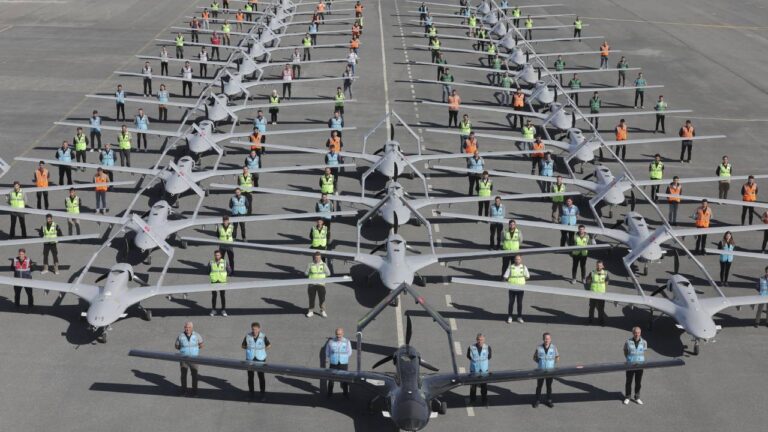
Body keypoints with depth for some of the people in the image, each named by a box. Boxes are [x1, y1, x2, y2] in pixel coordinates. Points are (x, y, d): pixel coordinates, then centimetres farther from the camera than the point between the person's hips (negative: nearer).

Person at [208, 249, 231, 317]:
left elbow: (229, 270, 10)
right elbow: (208, 271, 14)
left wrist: (224, 275, 3)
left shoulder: (225, 262, 0)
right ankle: (213, 310, 13)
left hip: (222, 281, 0)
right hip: (214, 281, 0)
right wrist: (211, 275, 3)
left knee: (223, 296, 0)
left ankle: (223, 310, 8)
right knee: (213, 296, 3)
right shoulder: (211, 263, 0)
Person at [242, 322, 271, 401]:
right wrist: (249, 348, -8)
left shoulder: (263, 337, -11)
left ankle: (263, 394, 12)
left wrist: (263, 349, -6)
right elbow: (242, 346, 6)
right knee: (250, 376, 7)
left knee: (261, 376, 1)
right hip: (250, 359, 1)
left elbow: (269, 345, 5)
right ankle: (251, 393, 21)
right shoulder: (248, 336, -9)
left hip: (260, 359, -1)